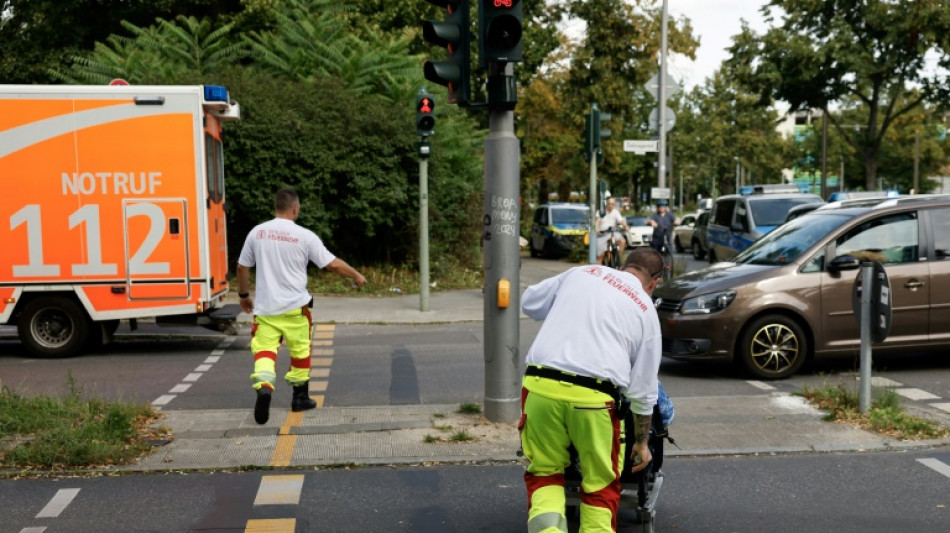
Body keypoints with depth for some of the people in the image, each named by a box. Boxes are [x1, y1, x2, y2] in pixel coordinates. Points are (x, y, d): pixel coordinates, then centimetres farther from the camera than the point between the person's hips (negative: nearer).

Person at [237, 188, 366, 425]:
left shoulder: (257, 232, 3)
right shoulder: (304, 236, -6)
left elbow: (242, 267, 11)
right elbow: (333, 264, -3)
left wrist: (244, 295, 26)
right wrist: (356, 275, 13)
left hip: (265, 306, 2)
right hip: (295, 307, -1)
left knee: (264, 350, 0)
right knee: (300, 350, 14)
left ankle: (264, 385, -27)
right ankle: (300, 396, 24)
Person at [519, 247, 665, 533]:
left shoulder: (579, 272, 17)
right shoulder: (647, 311, 14)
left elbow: (529, 302, 27)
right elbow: (643, 390, 15)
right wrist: (642, 442, 26)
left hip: (540, 385, 2)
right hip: (593, 396, -1)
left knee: (544, 472, 17)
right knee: (601, 485, 17)